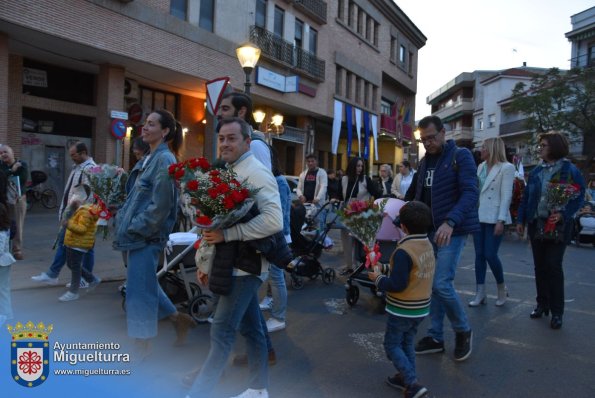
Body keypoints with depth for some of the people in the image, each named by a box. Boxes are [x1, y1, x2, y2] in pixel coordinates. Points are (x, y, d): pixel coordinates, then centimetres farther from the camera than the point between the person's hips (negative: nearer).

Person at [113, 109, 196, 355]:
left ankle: (142, 349, 15)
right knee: (146, 286, 19)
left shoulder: (165, 160, -14)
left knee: (139, 291, 0)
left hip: (147, 236, -9)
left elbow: (160, 206, -20)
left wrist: (133, 228, -14)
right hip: (139, 234, 9)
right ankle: (178, 319, 34)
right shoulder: (149, 159, 14)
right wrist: (124, 220, 9)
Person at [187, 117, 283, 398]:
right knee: (249, 327, 17)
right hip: (234, 262, 9)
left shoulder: (256, 173, -15)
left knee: (221, 331, -5)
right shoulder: (228, 173, 12)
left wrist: (227, 234, -26)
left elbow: (274, 221, -26)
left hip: (245, 264, -9)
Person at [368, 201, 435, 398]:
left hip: (402, 309, -8)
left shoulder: (404, 251, -26)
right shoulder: (428, 245, 1)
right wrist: (388, 272, 11)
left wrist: (378, 279, -10)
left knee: (392, 345, 6)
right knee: (407, 343, 22)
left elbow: (397, 284, -26)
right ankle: (406, 378, 33)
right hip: (421, 307, 8)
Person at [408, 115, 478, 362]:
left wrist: (450, 222, -33)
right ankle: (435, 337, 23)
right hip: (429, 231, 7)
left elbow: (470, 193, -20)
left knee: (442, 284, -12)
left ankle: (463, 331, 14)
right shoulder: (425, 161, 13)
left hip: (452, 231, -7)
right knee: (432, 285, 10)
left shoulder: (461, 156, -8)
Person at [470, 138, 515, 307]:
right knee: (479, 255, 6)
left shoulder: (506, 168, -7)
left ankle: (502, 288, 19)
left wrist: (501, 220, -18)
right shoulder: (481, 167, 11)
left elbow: (506, 196, -12)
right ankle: (480, 293, 14)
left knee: (490, 255, -6)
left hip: (494, 218, -6)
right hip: (479, 216, 6)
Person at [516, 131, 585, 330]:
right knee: (540, 266, 11)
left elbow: (579, 196, -9)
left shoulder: (570, 170, -6)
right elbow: (526, 196, 11)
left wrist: (563, 214, -22)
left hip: (558, 226, -5)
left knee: (553, 267, -4)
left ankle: (557, 312, 7)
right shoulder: (536, 171, 9)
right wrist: (521, 220, 8)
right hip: (536, 224, 5)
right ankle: (542, 304, 24)